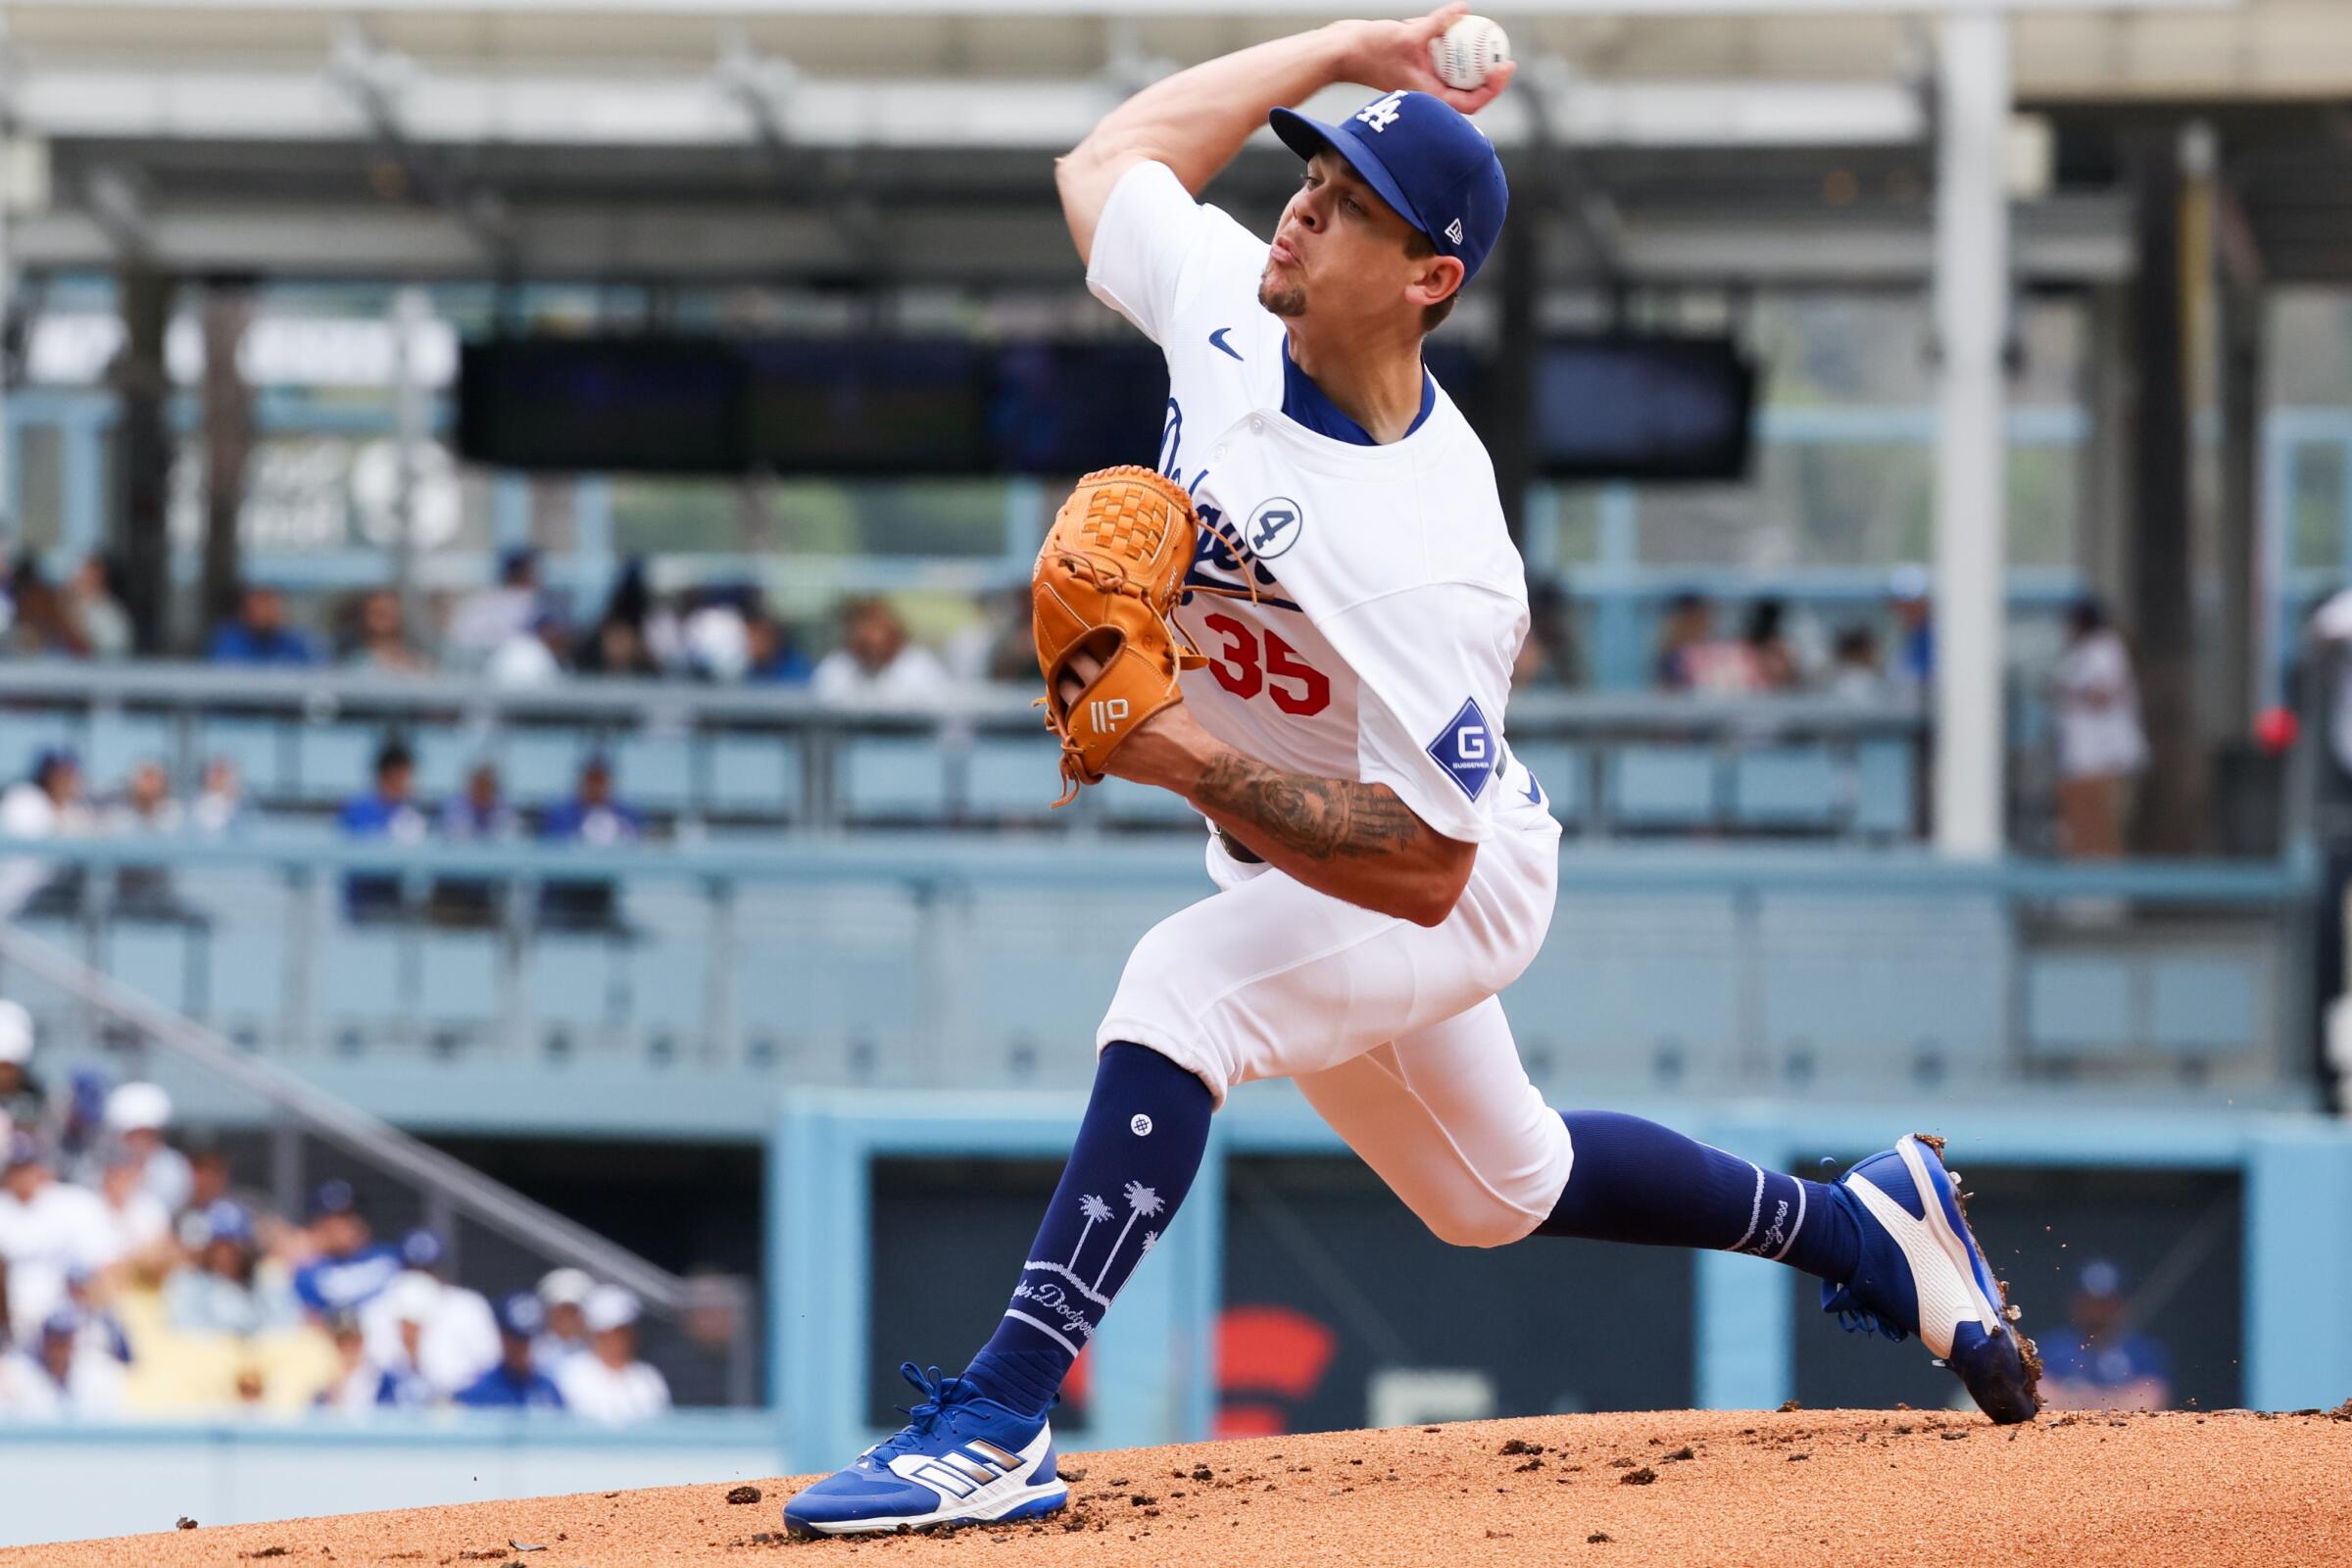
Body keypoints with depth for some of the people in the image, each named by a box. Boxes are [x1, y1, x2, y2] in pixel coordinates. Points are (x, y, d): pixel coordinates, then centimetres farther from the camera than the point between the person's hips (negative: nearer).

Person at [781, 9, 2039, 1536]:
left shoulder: (1430, 562, -37)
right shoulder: (1231, 308, -17)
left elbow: (1423, 870, -34)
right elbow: (1106, 160, 4)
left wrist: (1195, 764, -42)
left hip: (1453, 894, -9)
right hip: (1286, 869, 9)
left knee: (1177, 992, -35)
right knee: (1499, 1188, 26)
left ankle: (998, 1423, -39)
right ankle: (1861, 1225, 45)